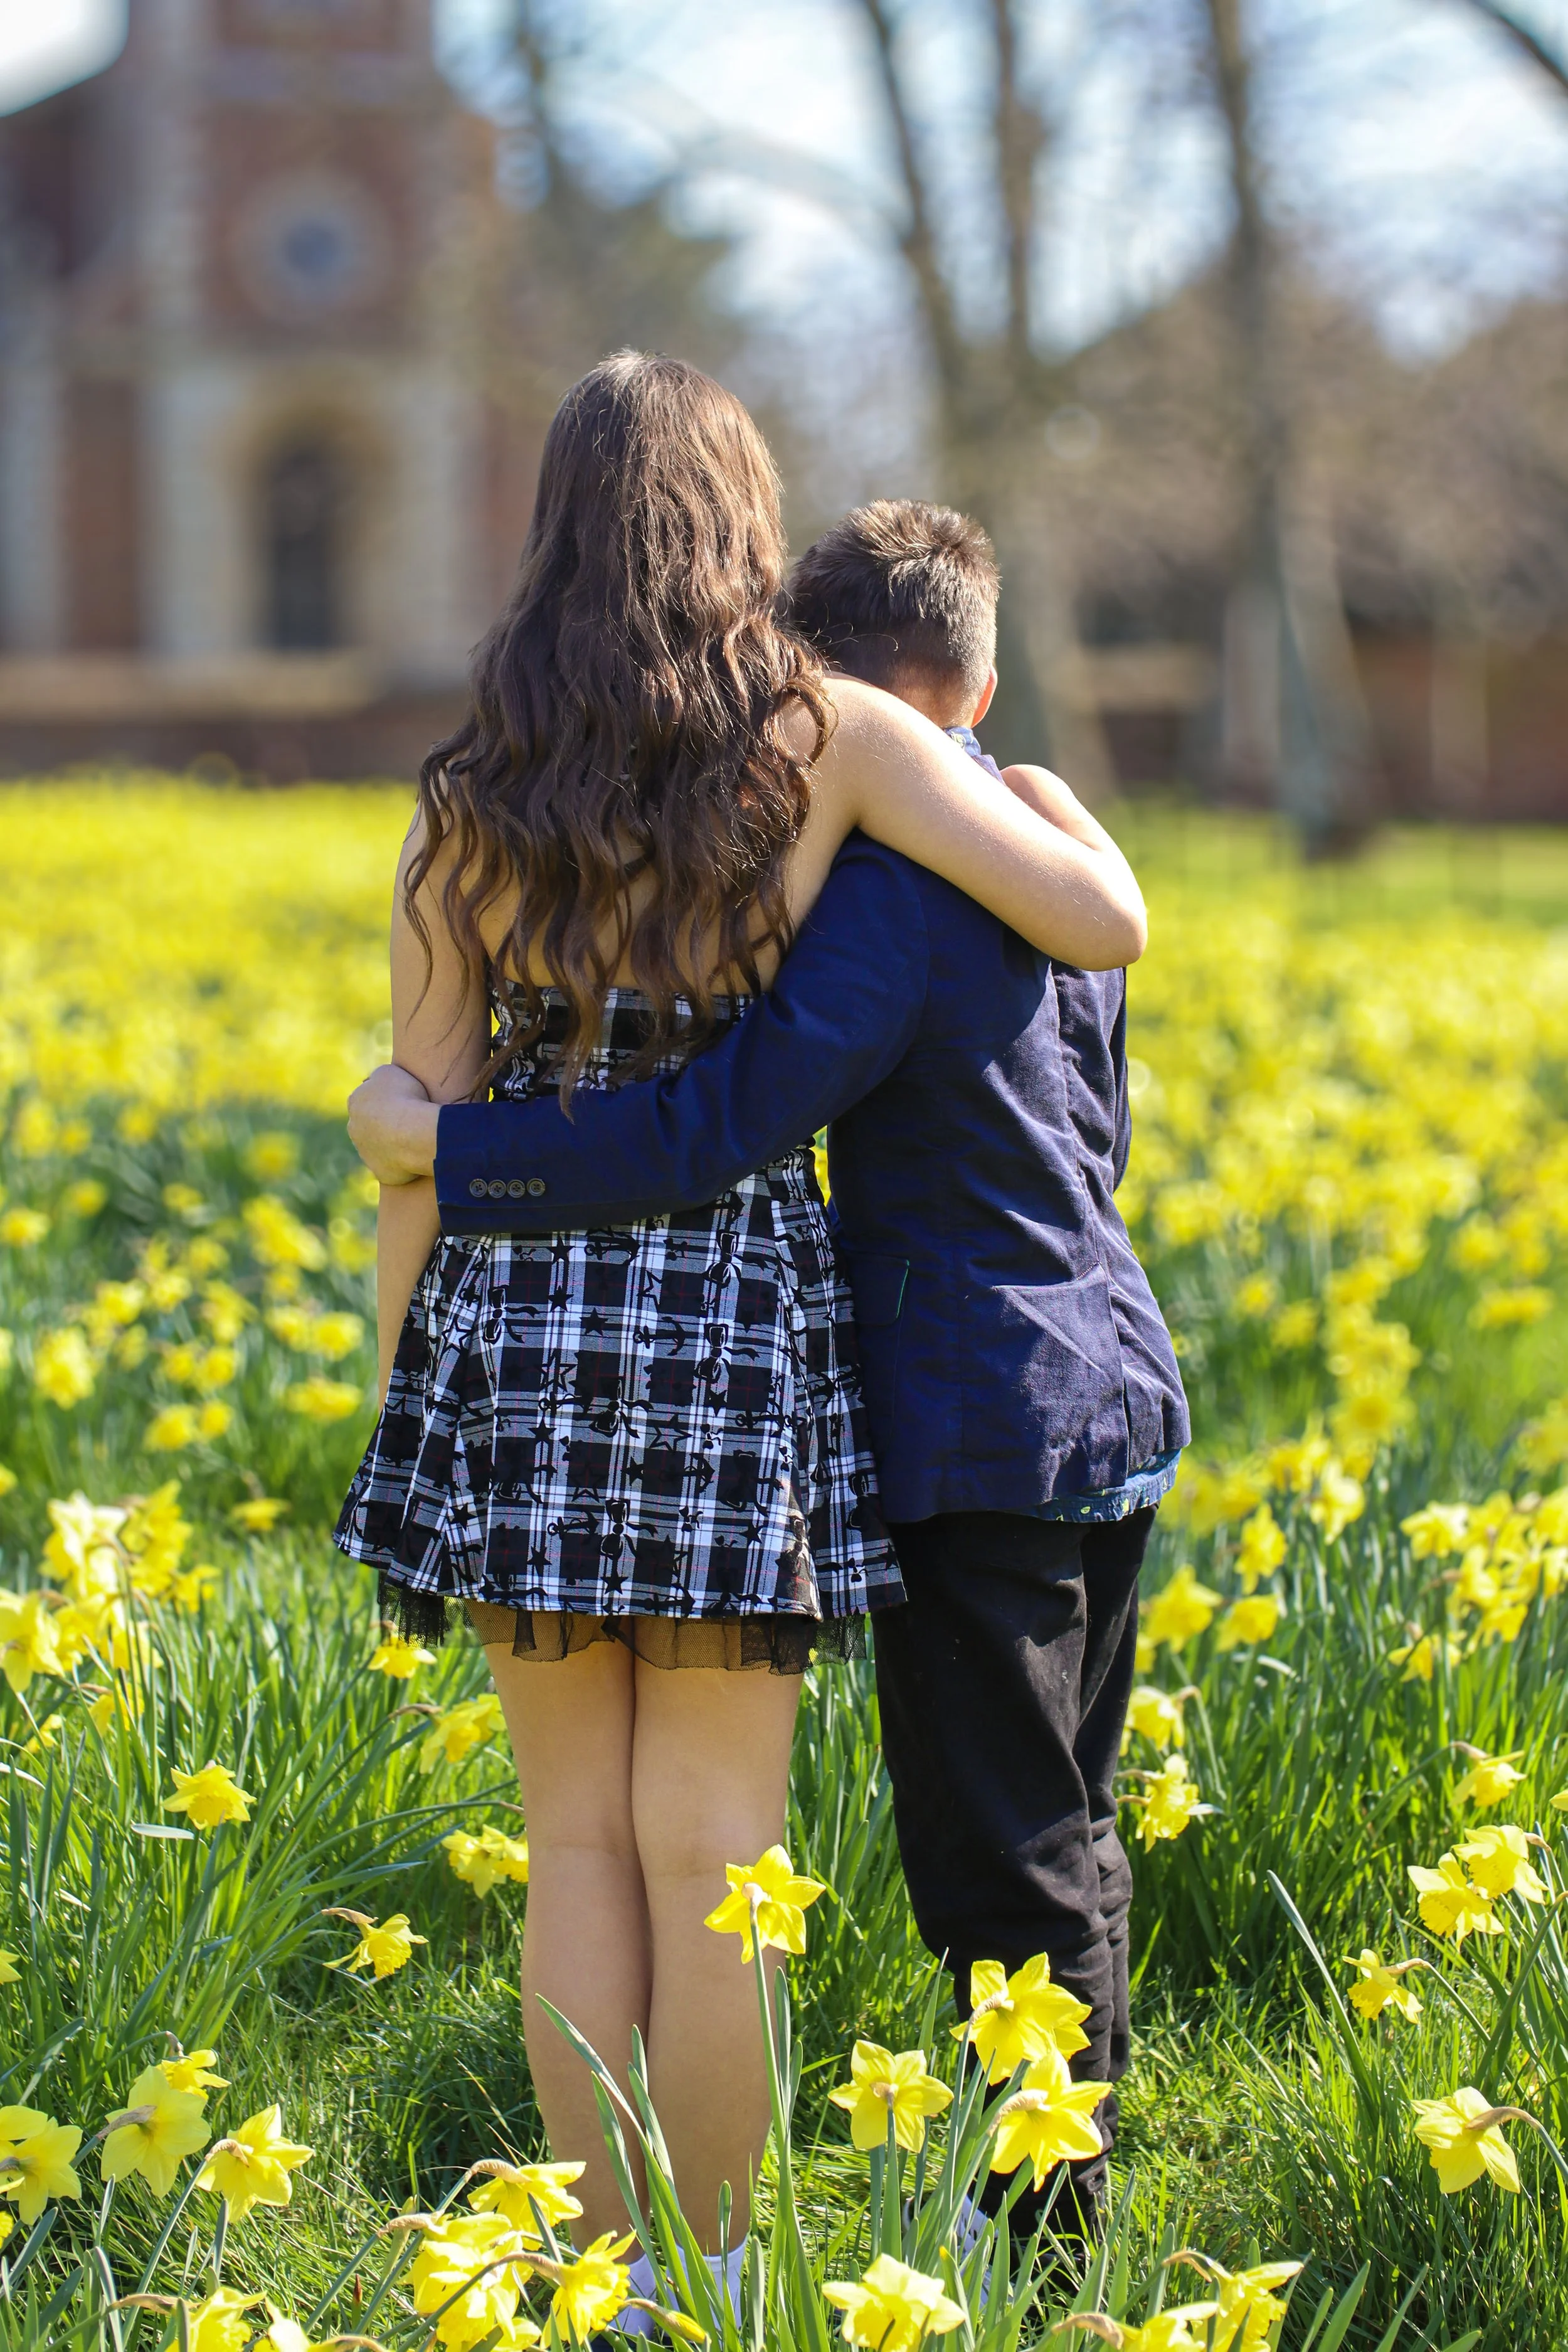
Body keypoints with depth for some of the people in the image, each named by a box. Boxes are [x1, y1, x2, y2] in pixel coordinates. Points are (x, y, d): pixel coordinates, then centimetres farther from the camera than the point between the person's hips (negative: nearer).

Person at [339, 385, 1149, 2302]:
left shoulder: (469, 792, 1)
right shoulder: (834, 740, -5)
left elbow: (425, 1115, 1)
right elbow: (1105, 926, -8)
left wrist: (399, 1403, 10)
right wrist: (1043, 796, 15)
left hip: (524, 1314, 2)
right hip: (740, 1316, -2)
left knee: (578, 1838, 9)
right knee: (710, 1850, 4)